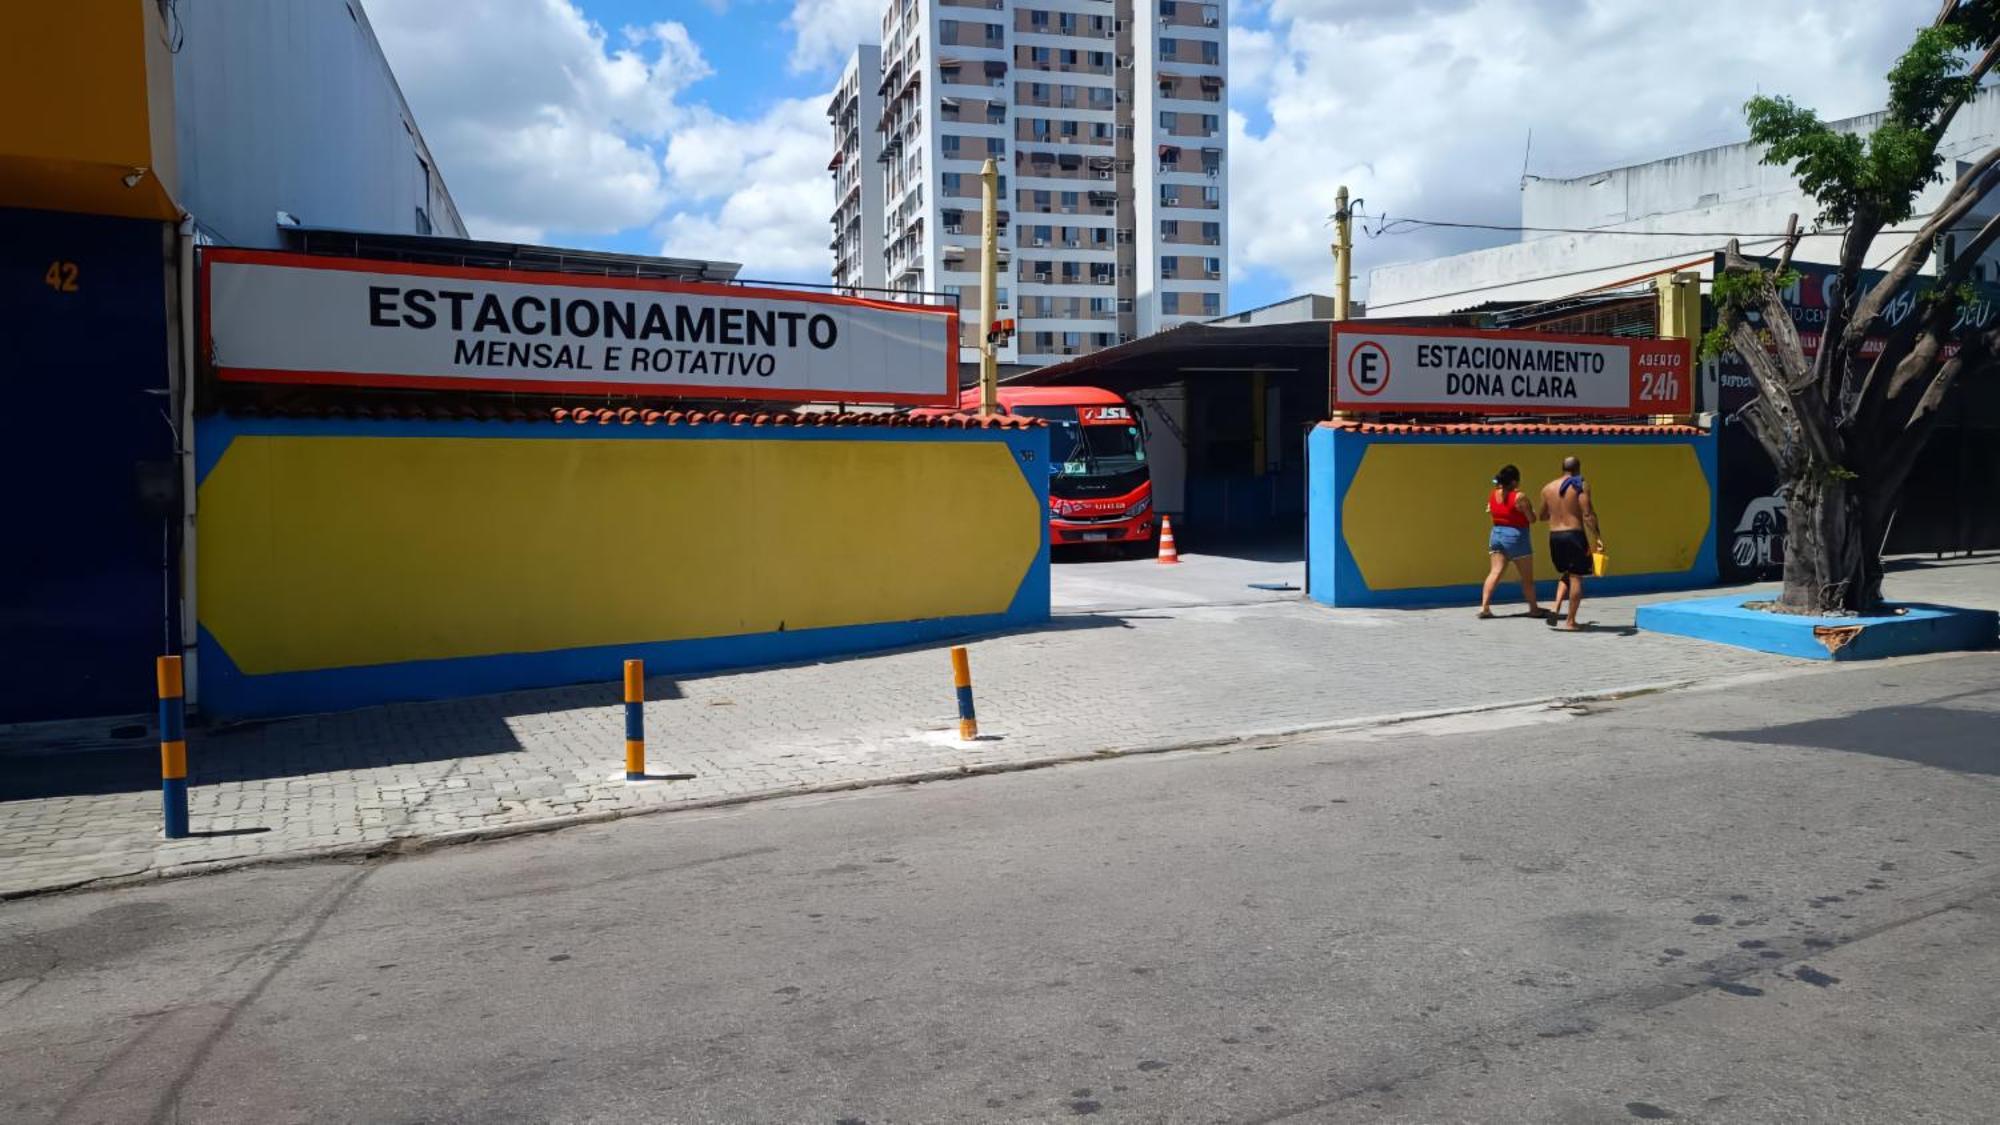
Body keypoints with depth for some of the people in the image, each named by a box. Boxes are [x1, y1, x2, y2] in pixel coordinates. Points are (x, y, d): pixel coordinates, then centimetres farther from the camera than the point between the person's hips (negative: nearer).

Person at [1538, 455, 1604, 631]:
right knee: (1576, 577, 3)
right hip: (1574, 535, -5)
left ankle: (1556, 608, 0)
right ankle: (1570, 621, 3)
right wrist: (1598, 537, -16)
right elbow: (1587, 514, -16)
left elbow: (1543, 515, 16)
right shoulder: (1581, 486, -6)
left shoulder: (1548, 488, 8)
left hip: (1554, 536, 5)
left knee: (1564, 575, 21)